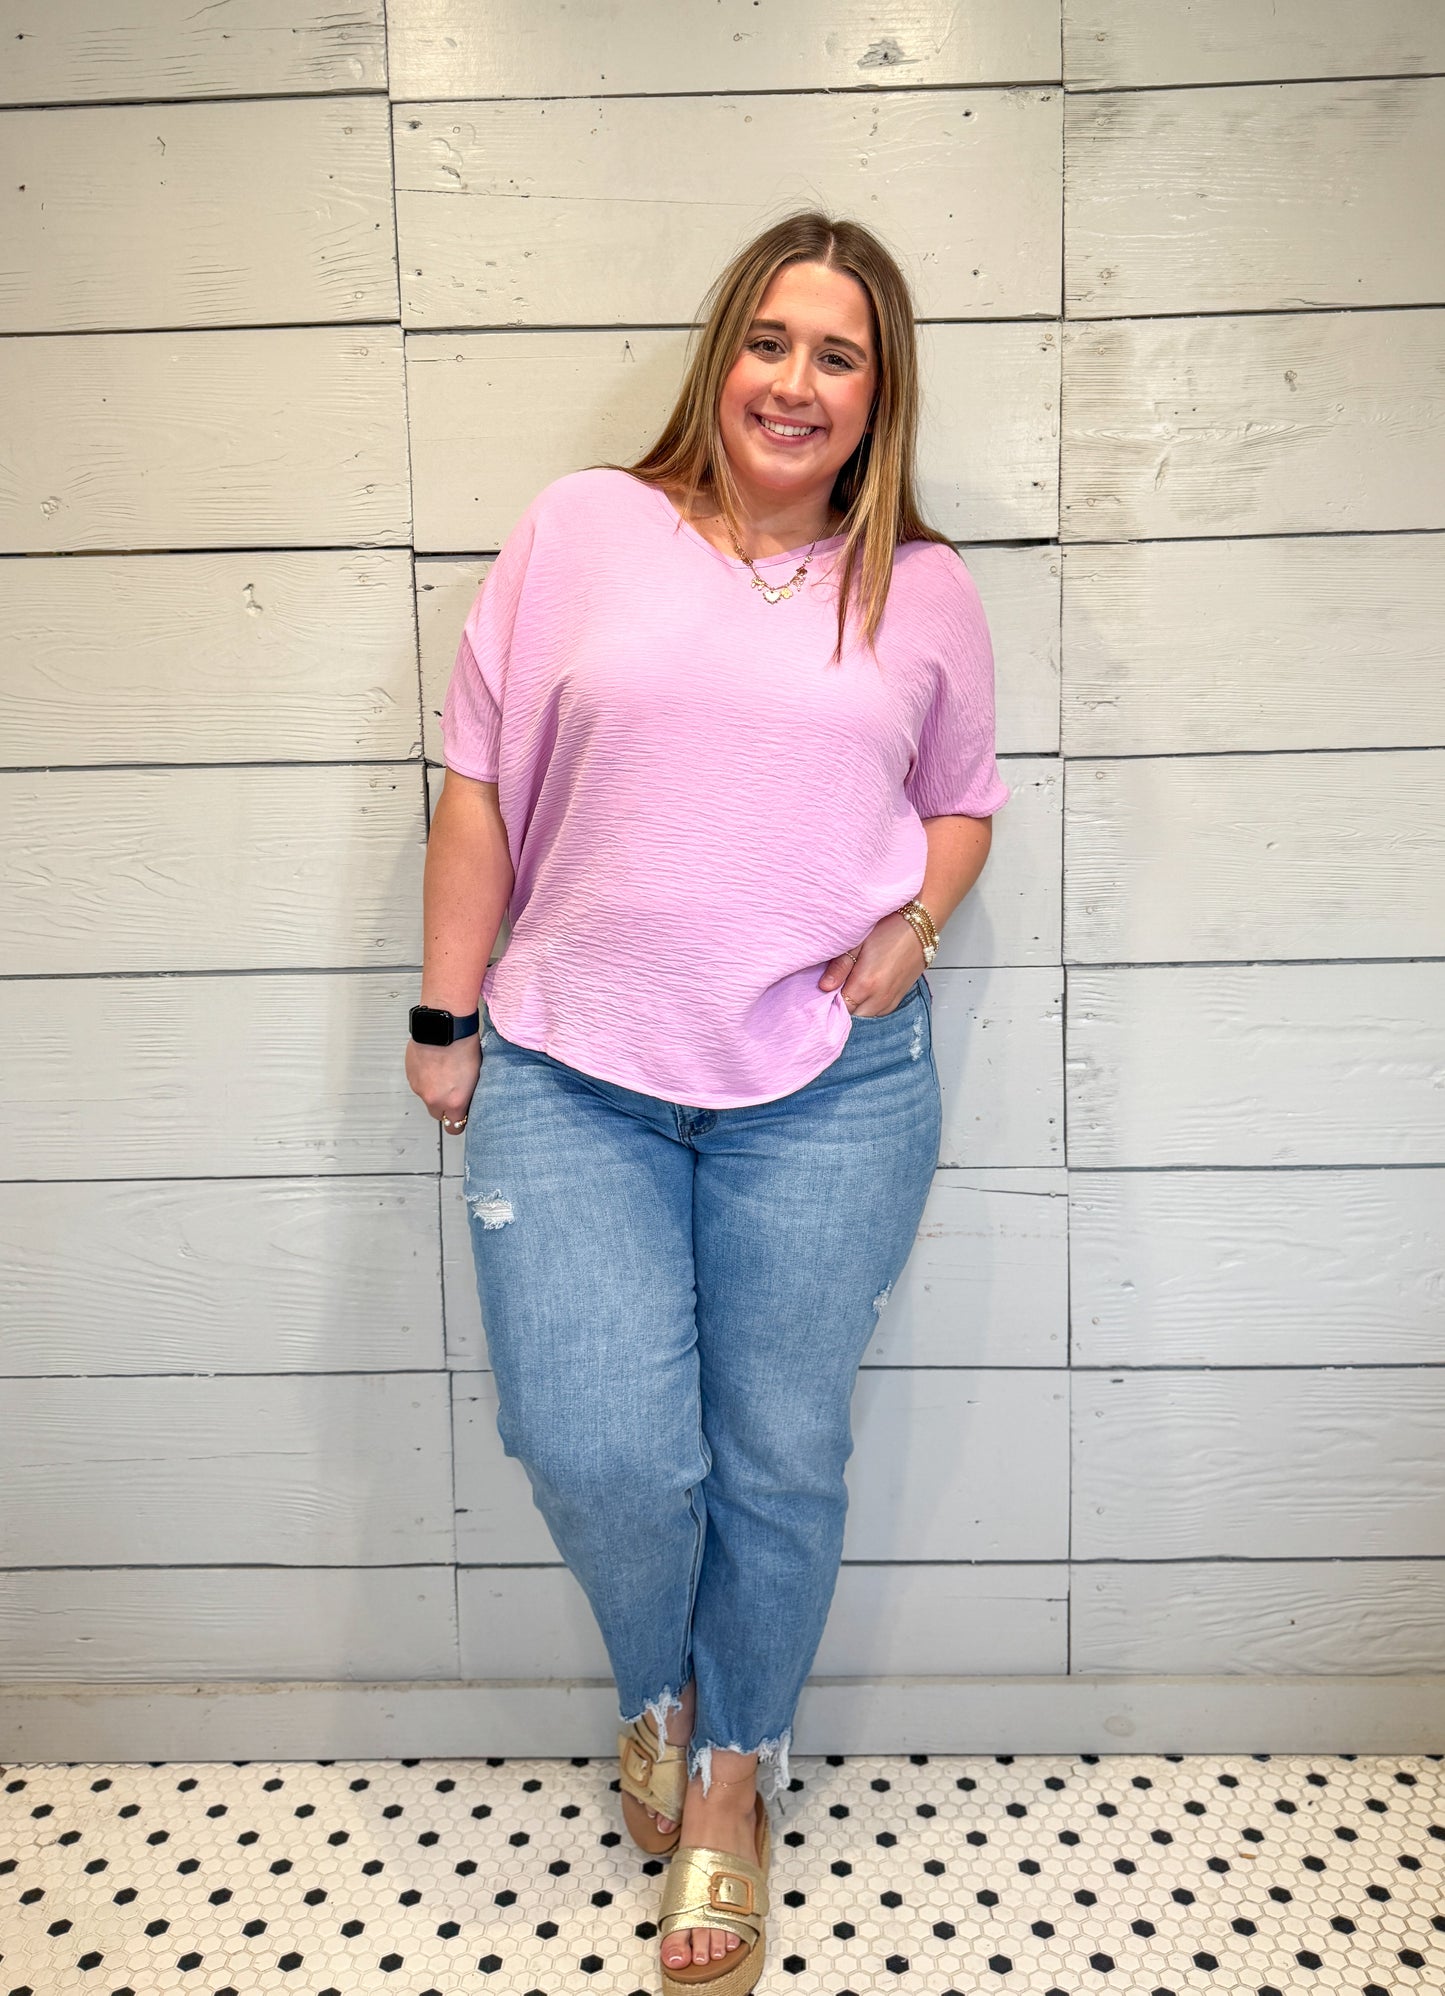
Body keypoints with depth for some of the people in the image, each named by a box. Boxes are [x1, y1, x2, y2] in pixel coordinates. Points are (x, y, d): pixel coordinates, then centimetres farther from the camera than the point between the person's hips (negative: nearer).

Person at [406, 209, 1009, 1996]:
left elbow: (962, 797, 18)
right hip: (568, 1073, 0)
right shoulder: (580, 527, 4)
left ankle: (733, 1773, 36)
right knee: (596, 1445, -4)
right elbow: (479, 783, 5)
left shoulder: (924, 590, 8)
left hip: (828, 1083, 1)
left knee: (780, 1457, 8)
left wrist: (913, 924, -3)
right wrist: (446, 1017, 3)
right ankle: (655, 1687, 32)